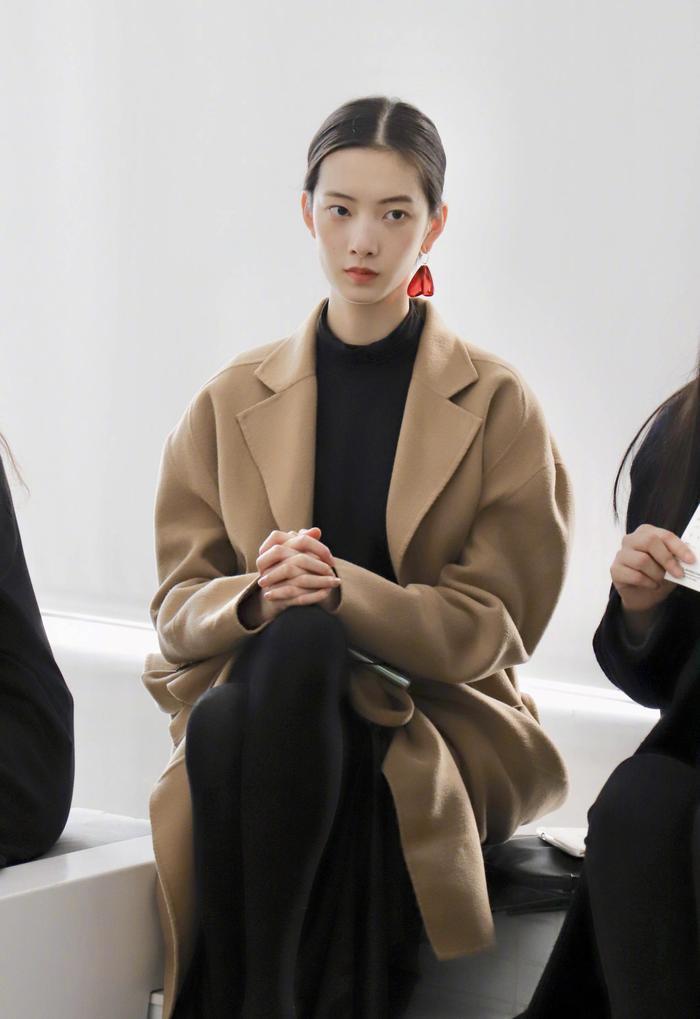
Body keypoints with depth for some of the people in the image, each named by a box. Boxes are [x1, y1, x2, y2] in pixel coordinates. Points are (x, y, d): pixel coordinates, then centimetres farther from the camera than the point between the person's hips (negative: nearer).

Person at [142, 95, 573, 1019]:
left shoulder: (498, 407, 4)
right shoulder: (235, 400, 12)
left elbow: (490, 627, -2)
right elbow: (178, 609, 8)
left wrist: (342, 595, -20)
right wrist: (254, 598, -17)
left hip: (438, 718, -2)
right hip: (254, 708, 2)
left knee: (302, 649, -36)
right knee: (221, 730, -36)